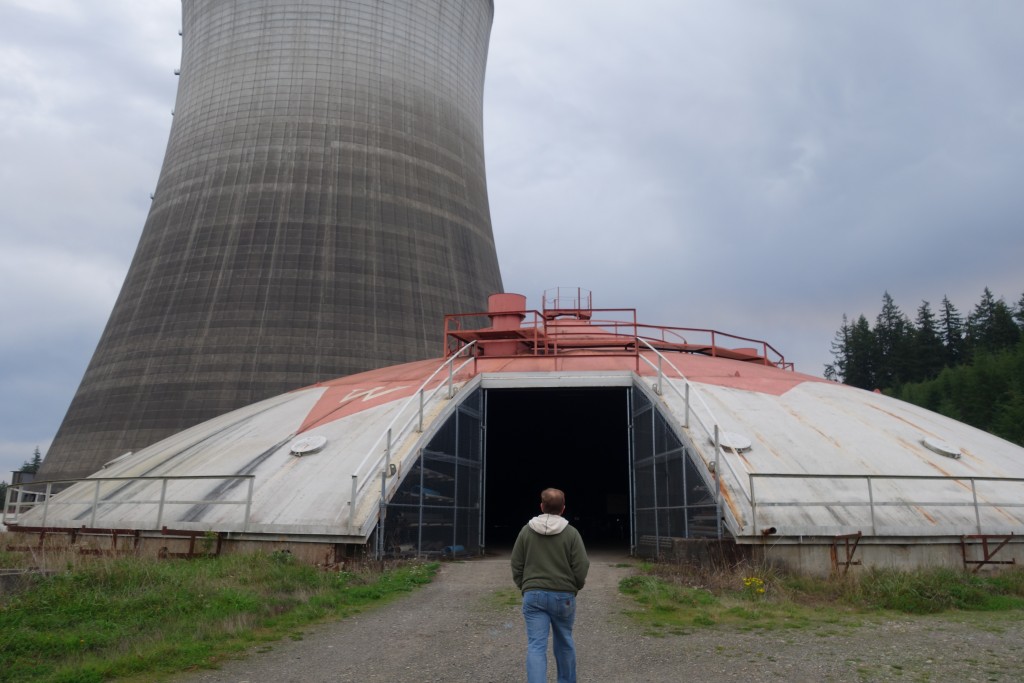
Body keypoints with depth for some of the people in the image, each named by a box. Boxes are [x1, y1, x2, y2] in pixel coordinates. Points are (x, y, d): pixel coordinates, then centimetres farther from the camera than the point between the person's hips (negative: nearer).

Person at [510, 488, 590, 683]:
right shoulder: (571, 532, -6)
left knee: (536, 646, -1)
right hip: (563, 596, 0)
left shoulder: (526, 530, 0)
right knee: (564, 643, 18)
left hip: (533, 595, 0)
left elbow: (516, 565, 3)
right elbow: (581, 567, -6)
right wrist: (574, 588, 11)